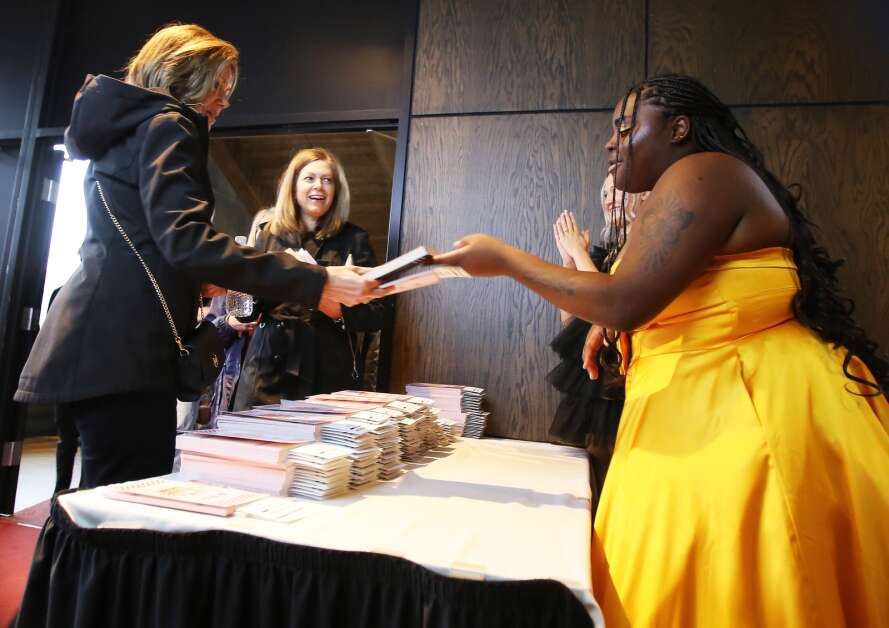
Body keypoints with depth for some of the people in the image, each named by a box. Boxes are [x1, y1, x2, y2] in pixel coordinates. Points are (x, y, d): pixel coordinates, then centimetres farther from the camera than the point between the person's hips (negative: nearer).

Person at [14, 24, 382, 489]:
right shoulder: (167, 125, -6)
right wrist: (312, 282, -27)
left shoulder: (123, 126, 24)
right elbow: (184, 238, -23)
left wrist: (201, 278, 39)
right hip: (123, 347, -10)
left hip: (103, 342, 10)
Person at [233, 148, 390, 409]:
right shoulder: (269, 234, 10)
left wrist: (339, 310, -17)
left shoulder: (353, 239, 3)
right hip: (270, 366, 2)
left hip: (330, 370, -2)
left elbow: (377, 314, -1)